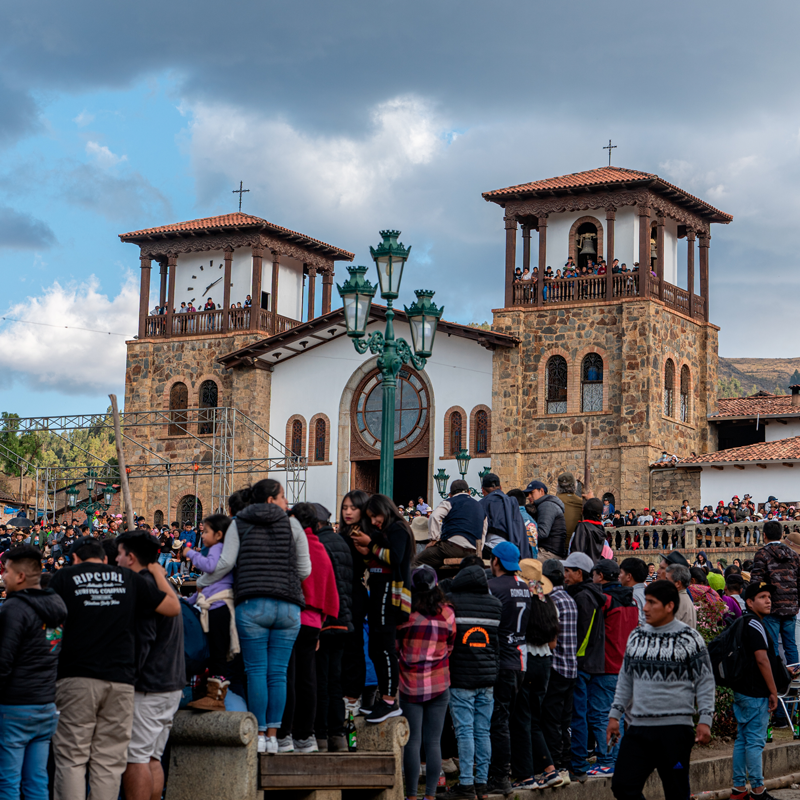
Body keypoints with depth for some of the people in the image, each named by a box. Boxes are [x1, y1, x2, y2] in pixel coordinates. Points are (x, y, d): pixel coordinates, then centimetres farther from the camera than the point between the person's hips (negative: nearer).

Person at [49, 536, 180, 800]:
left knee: (71, 758, 1)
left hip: (77, 678, -2)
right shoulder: (129, 578, 11)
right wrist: (158, 573, 29)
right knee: (109, 762, 5)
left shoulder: (64, 577, 5)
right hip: (121, 679, 2)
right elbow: (173, 607, 13)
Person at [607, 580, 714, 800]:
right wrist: (615, 715, 14)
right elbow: (625, 679, 19)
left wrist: (705, 719, -9)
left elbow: (705, 681, -1)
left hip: (676, 726, -5)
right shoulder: (637, 636, 11)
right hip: (638, 726, 5)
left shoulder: (690, 638, -3)